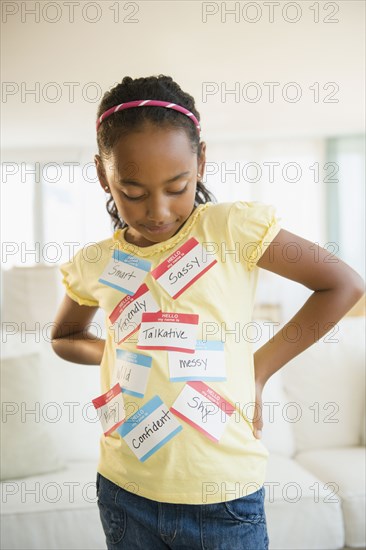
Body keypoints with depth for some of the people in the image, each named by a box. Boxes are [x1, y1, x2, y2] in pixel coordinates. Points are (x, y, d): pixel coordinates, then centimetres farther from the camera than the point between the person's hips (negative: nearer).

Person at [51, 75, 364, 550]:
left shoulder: (232, 228, -9)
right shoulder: (95, 265, 0)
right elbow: (63, 337, 19)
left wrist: (258, 369, -5)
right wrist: (117, 351, -1)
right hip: (125, 492, 3)